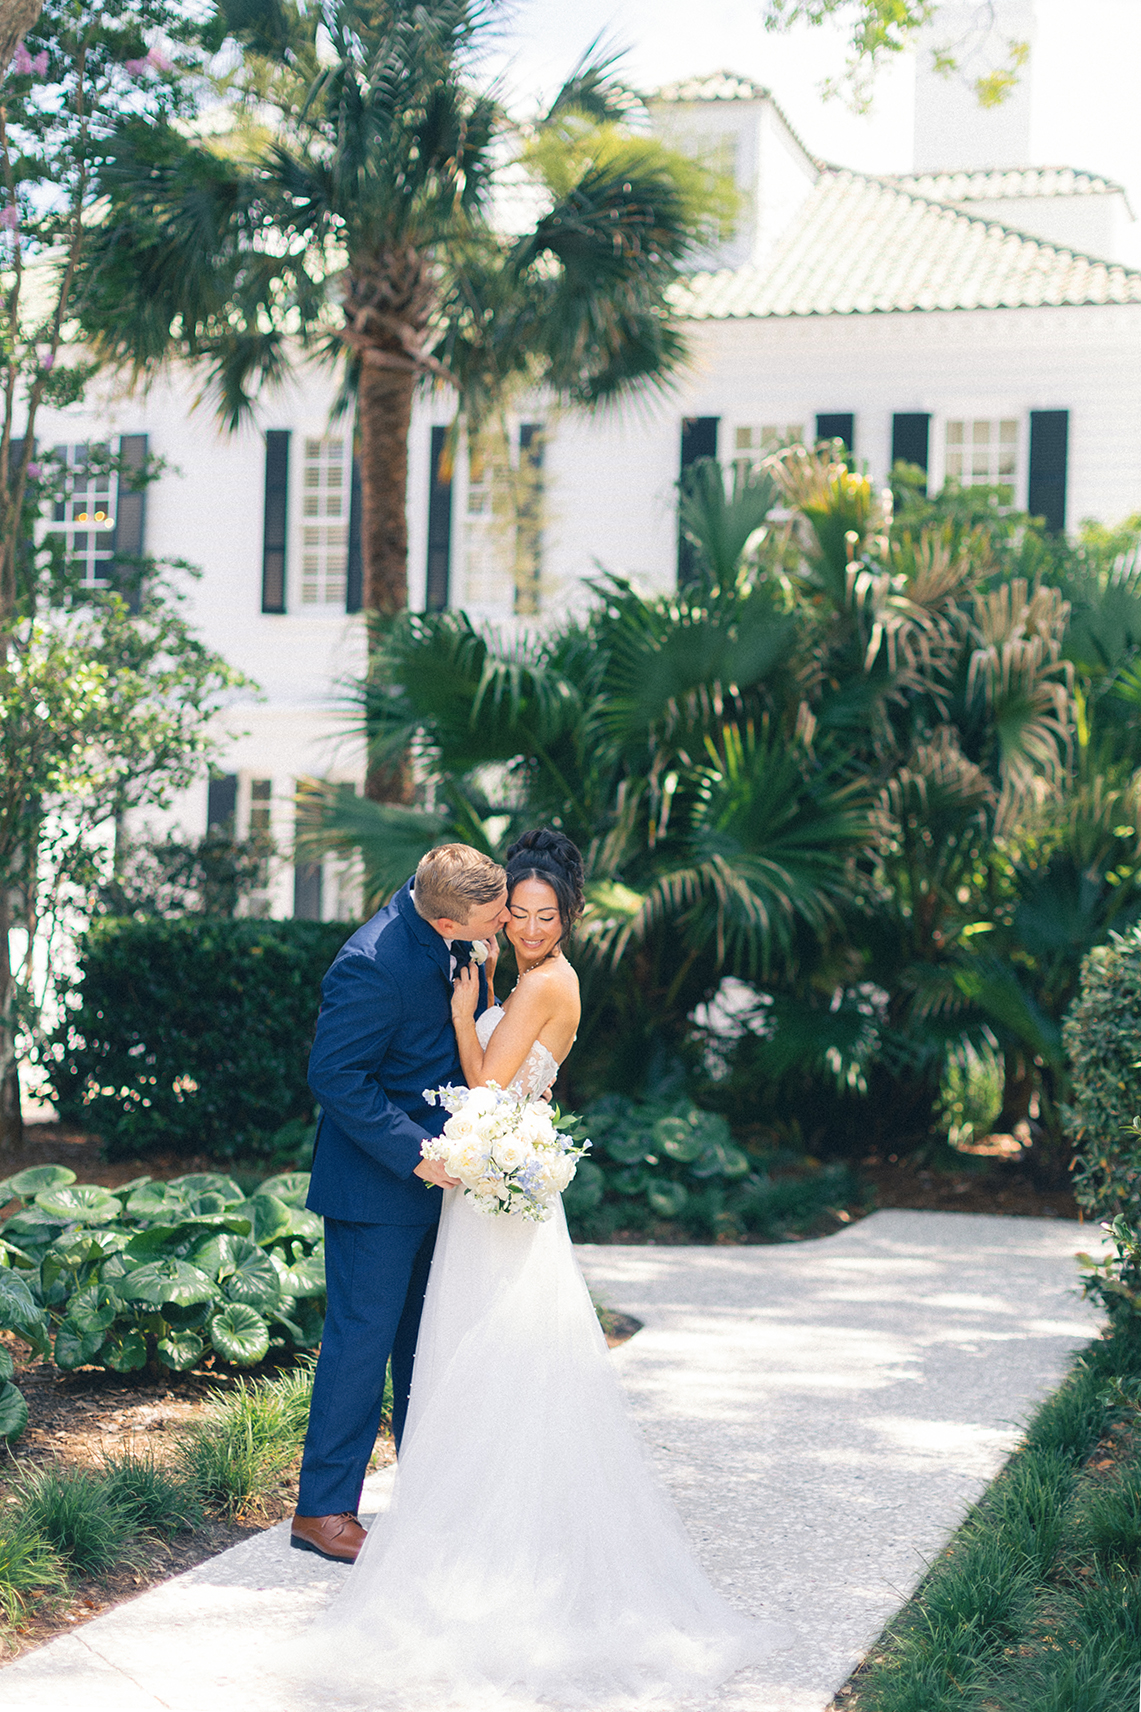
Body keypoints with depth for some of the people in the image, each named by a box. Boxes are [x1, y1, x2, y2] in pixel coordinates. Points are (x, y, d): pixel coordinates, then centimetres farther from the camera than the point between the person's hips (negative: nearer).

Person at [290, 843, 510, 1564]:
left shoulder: (462, 940, -1)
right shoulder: (372, 964, -27)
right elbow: (336, 1077, -23)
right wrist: (415, 1153, -25)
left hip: (444, 1169, 9)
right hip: (379, 1179, -9)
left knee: (430, 1337, 17)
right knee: (364, 1335, -2)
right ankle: (323, 1509, 8)